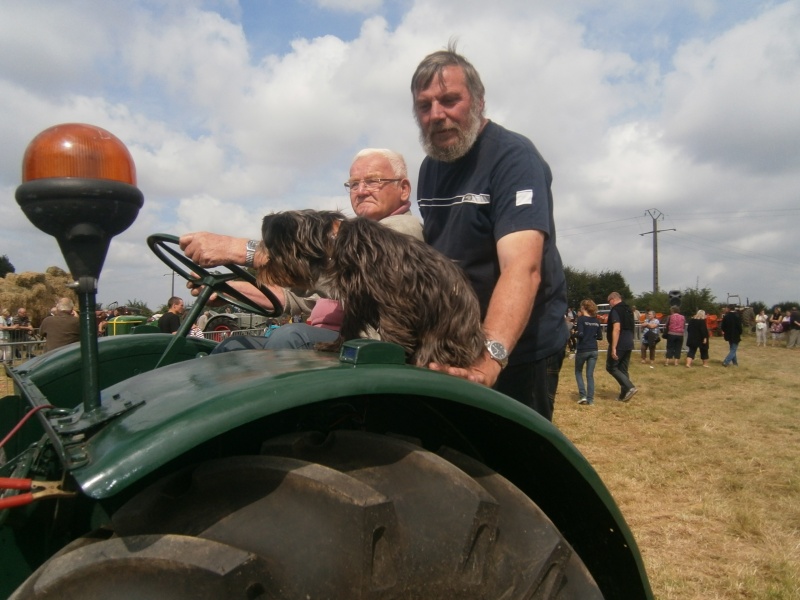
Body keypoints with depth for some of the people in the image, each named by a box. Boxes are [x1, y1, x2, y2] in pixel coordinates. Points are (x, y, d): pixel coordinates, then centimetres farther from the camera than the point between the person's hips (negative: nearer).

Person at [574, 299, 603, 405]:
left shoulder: (581, 319, -9)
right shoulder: (596, 320, 7)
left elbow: (580, 334, -18)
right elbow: (600, 337, 9)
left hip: (582, 350, -4)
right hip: (593, 350, 4)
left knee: (578, 372, 14)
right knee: (590, 375, 8)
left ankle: (583, 396, 3)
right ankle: (590, 399, 6)